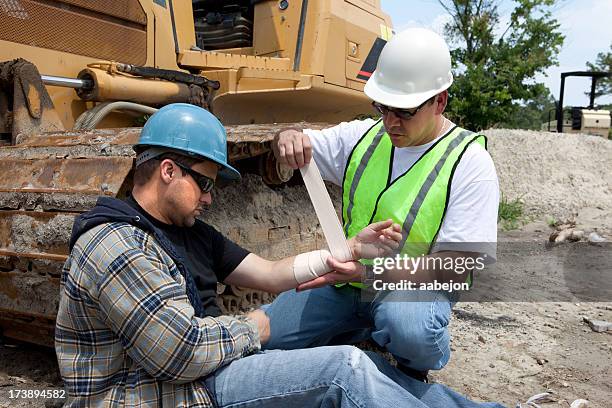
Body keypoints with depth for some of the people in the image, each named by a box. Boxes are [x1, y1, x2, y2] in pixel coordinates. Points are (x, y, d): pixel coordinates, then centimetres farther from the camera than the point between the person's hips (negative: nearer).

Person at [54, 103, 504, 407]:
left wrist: (353, 249, -1)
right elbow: (183, 353, -25)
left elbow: (271, 273, 7)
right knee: (343, 368, -18)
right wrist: (251, 328, -7)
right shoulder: (114, 246, -18)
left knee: (361, 364, 2)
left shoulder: (190, 232, 11)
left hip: (204, 371, 9)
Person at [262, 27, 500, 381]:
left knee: (406, 328, -40)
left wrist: (366, 271, -32)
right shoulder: (364, 137, 2)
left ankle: (417, 370, -1)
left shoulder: (470, 163, -13)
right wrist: (289, 137, -16)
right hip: (347, 282, 5)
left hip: (417, 286, -5)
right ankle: (364, 332, 16)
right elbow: (302, 148, 12)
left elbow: (456, 267, -19)